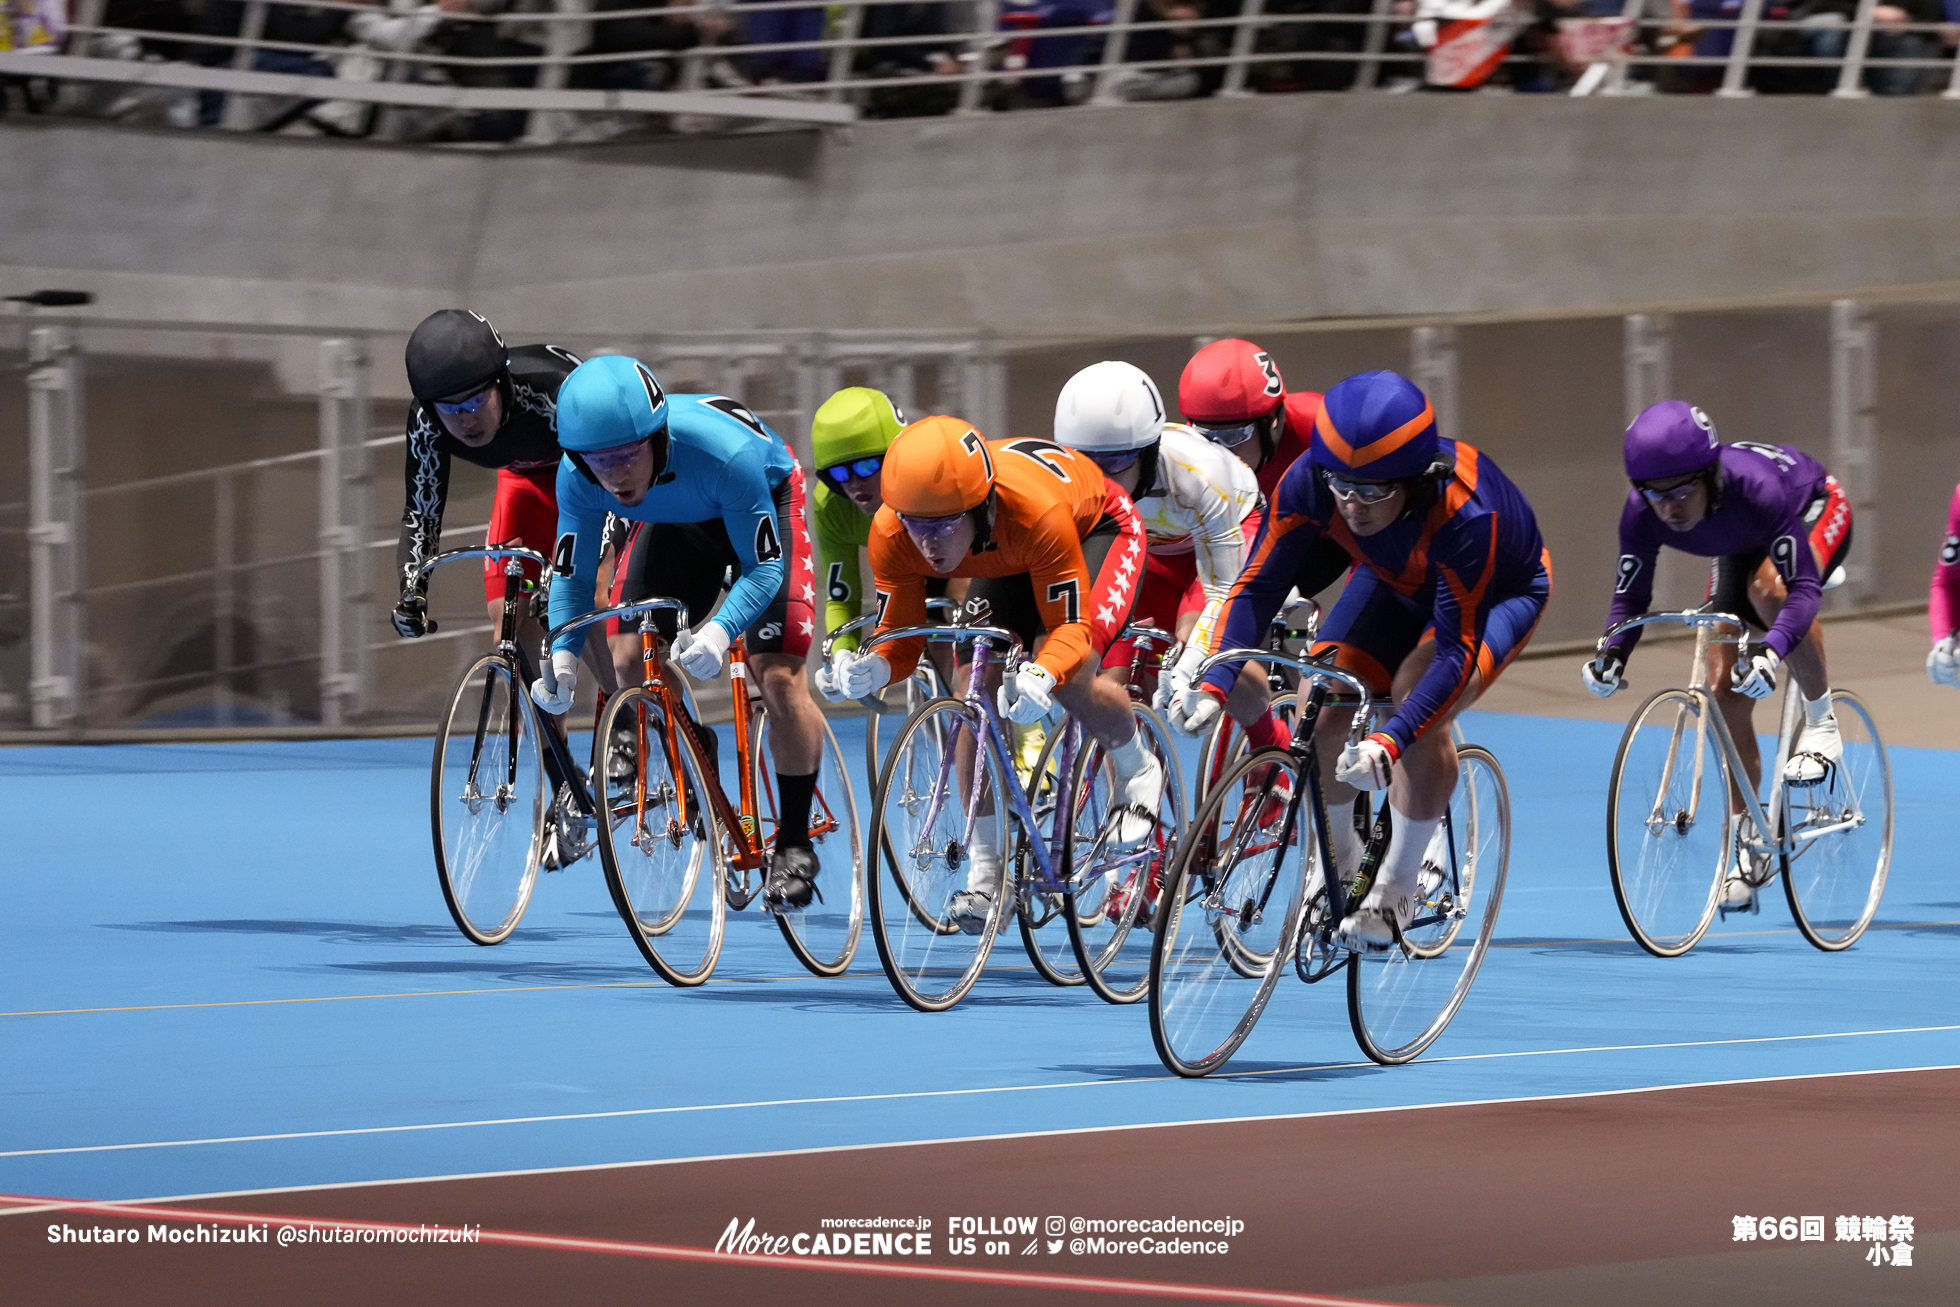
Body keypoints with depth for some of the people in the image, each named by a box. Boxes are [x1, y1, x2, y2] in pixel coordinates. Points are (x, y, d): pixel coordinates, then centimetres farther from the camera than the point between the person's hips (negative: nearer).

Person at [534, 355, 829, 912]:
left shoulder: (723, 453, -43)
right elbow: (572, 575, -17)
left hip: (763, 505, -4)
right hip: (676, 522, 4)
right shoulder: (579, 478, -31)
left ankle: (794, 845, -1)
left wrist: (720, 631, -52)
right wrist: (562, 656, -35)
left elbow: (763, 567, -34)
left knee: (779, 677, -16)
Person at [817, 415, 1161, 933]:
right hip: (1007, 560, 5)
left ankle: (1138, 773, 7)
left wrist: (1041, 677, -58)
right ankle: (985, 872, -3)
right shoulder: (892, 534, -32)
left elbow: (1073, 628, -36)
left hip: (1098, 531, -5)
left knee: (1071, 682, -26)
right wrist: (868, 672, -45)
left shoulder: (1038, 514, -45)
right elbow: (900, 641, -22)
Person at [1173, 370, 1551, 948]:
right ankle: (1338, 850, 17)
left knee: (1420, 704, -30)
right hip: (1397, 582, 5)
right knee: (1319, 709, -13)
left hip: (1498, 591, -4)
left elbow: (1456, 654, -41)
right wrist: (1214, 684, -40)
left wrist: (1390, 742, -53)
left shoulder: (1464, 513, -43)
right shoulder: (1308, 483, -32)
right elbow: (1258, 586, -25)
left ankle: (1398, 888, -12)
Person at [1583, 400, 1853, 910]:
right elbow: (1630, 596, -19)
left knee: (1769, 587, -39)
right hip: (1741, 548, 5)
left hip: (1816, 510, -5)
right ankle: (1748, 851, 8)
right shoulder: (1642, 513, -31)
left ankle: (1820, 721, -16)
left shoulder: (1755, 487, -44)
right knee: (1725, 691, -5)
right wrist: (1611, 653, -39)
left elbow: (1803, 587, -44)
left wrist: (1773, 651, -60)